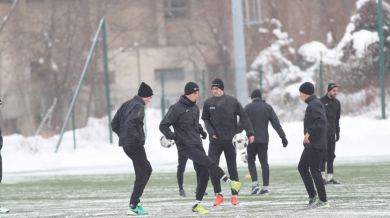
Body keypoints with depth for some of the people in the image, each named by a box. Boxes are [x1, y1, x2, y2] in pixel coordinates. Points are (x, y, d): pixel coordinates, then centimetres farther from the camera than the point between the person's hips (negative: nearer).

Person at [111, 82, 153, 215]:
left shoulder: (126, 105, 16)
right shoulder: (138, 106, -12)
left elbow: (114, 124, 16)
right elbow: (129, 123, -28)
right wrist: (137, 137, -20)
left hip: (126, 144, 10)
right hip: (135, 144, -10)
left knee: (147, 169, 21)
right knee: (142, 175, -4)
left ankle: (136, 200, 14)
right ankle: (133, 207, -9)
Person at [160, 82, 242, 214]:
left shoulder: (195, 108, 16)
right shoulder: (177, 108, -7)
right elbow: (163, 126, -7)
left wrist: (201, 131, 14)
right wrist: (171, 136, -23)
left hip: (197, 145, 8)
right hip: (186, 146, -8)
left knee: (204, 174, 1)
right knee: (209, 162, -23)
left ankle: (197, 205, 7)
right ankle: (230, 182, -25)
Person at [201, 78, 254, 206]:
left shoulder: (232, 101, -3)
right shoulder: (208, 103, 2)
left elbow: (243, 116, -2)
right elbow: (205, 119, 11)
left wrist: (250, 133, -10)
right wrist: (211, 132, -6)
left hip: (230, 140, -1)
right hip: (215, 141, 1)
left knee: (232, 168, 4)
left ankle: (234, 196, 13)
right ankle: (218, 195, 3)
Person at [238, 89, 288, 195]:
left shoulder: (248, 107, -2)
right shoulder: (268, 107, 6)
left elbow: (241, 123, -7)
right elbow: (276, 123, 3)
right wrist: (283, 137, 5)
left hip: (251, 139, -2)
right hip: (264, 139, 2)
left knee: (251, 161, 11)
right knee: (264, 163, 5)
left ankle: (254, 183, -5)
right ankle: (265, 187, 0)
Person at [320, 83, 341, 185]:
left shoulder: (337, 103, 12)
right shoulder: (321, 101, -5)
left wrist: (338, 132, 16)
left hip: (332, 133, 6)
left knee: (331, 155, 5)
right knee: (323, 155, -8)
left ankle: (330, 177, 8)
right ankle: (322, 177, -6)